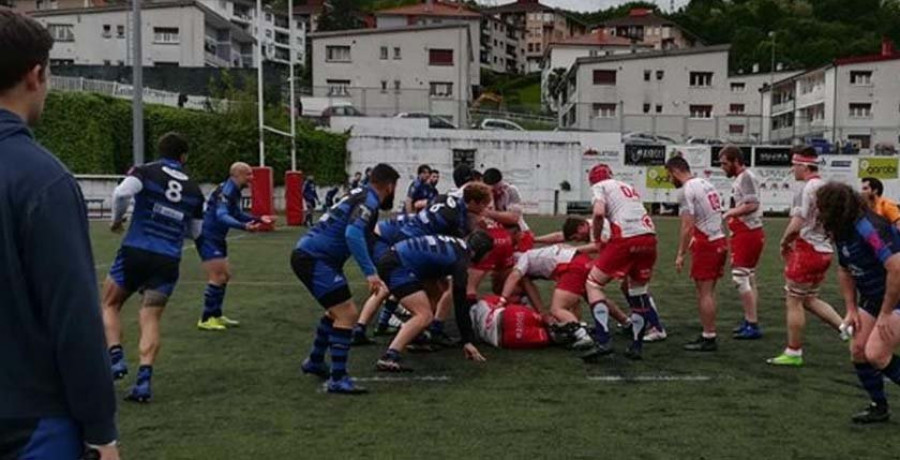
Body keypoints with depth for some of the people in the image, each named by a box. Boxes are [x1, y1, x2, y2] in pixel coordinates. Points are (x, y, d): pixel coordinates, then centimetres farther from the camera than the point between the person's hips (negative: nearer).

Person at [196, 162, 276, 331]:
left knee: (225, 276, 15)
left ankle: (216, 315, 25)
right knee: (217, 277, -11)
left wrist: (259, 219, 15)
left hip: (216, 238, 10)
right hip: (207, 237, -10)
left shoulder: (234, 191, 10)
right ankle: (205, 320, -4)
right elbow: (221, 215, -34)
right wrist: (243, 226, -48)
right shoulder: (226, 190, -20)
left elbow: (236, 214, 20)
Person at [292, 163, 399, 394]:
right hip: (313, 259, -10)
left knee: (338, 311, 25)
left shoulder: (362, 195, 16)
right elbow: (352, 234, -30)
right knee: (347, 314, -12)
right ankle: (337, 379, -10)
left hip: (309, 255, 10)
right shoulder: (369, 201, -13)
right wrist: (370, 272, -34)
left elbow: (360, 235, 31)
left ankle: (315, 362, 39)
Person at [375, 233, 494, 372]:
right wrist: (468, 341, -5)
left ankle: (413, 339, 28)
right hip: (397, 267, -10)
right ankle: (388, 358, -27)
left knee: (434, 293, 25)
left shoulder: (455, 243, 15)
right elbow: (460, 303, -9)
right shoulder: (460, 259, -8)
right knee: (425, 316, -16)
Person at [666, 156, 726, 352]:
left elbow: (688, 227, -17)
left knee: (704, 292, -3)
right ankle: (708, 334, 21)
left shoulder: (686, 190, -12)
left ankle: (709, 338, 2)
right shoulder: (706, 184, 17)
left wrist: (681, 254, -12)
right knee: (708, 291, 15)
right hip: (720, 241, 9)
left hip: (705, 245, -9)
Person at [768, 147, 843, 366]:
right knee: (810, 299, 20)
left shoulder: (806, 189, -17)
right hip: (824, 250, 9)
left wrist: (784, 244, -5)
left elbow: (796, 225, -23)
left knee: (794, 301, 2)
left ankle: (793, 353, 9)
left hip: (807, 250, -9)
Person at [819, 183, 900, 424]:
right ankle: (879, 407, 22)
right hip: (873, 298, 9)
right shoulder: (842, 232, 2)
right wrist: (851, 309, 8)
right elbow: (845, 270, 17)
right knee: (858, 350, 6)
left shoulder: (870, 228, -27)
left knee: (876, 353, -19)